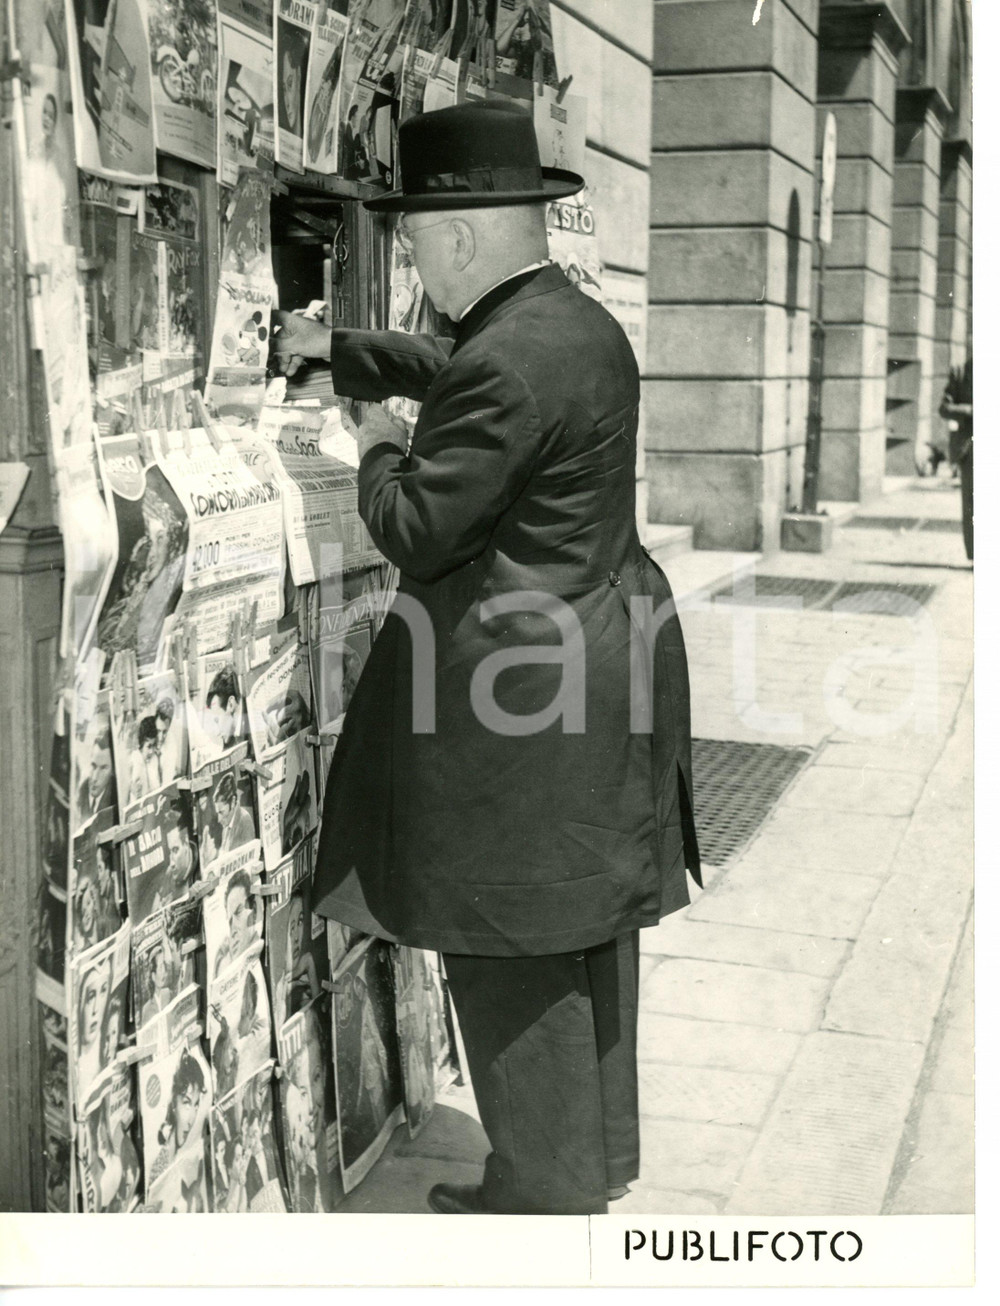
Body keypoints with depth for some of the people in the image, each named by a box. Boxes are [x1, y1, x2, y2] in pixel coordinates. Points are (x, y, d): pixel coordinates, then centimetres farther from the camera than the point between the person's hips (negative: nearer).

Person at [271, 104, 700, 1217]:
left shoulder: (508, 366, -22)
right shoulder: (582, 325, 10)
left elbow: (414, 533, -18)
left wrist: (380, 453, 2)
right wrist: (336, 350, 34)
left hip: (517, 691, -10)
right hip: (607, 657, 10)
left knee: (509, 943, 2)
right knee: (587, 918, 17)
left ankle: (546, 1189, 15)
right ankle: (598, 1152, 32)